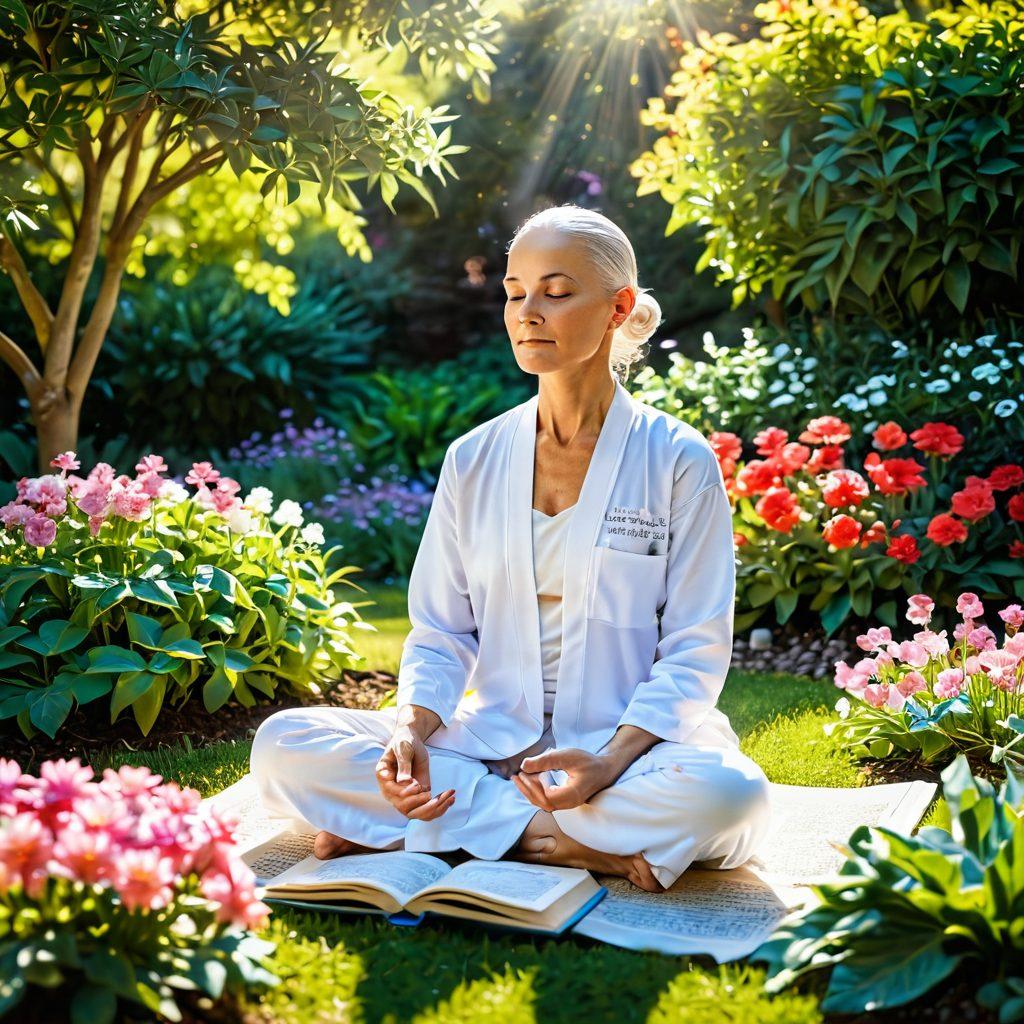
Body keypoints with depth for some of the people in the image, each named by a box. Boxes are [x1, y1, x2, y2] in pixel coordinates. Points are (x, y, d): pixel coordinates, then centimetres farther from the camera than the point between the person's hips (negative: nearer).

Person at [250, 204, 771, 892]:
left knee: (730, 794, -37)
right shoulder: (474, 461, 7)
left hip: (631, 744, -2)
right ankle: (581, 844, -19)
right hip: (489, 740, 3)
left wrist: (610, 760, -22)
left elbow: (695, 651, -5)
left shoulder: (680, 462, -3)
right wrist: (413, 732, -13)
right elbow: (440, 634, 9)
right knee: (283, 744, -17)